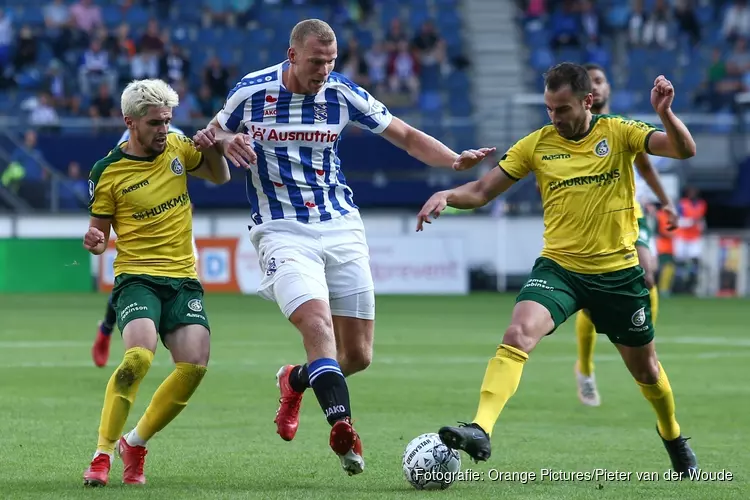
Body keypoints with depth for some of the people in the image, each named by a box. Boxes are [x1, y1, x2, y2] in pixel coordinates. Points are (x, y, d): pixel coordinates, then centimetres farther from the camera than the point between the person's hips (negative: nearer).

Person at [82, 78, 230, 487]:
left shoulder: (177, 147, 7)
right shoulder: (107, 172, -4)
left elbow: (219, 177, 23)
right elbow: (99, 231, 5)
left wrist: (214, 147, 1)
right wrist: (94, 242, -20)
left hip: (183, 278, 4)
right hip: (136, 278, -4)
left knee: (194, 366, -14)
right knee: (138, 357, -29)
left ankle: (135, 443, 7)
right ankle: (102, 453, -16)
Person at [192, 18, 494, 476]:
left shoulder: (344, 94, 1)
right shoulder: (251, 92, -4)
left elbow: (405, 135, 8)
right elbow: (214, 135, 13)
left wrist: (454, 160, -8)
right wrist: (223, 141, -11)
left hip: (341, 227, 3)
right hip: (282, 230, -3)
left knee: (358, 354, 3)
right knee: (317, 323, -28)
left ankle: (295, 381, 33)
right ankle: (343, 428, -37)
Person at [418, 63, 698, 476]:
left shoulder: (618, 133, -6)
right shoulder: (538, 144, -1)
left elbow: (684, 149, -16)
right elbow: (483, 190, 1)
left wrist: (665, 113, -35)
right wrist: (447, 195, -18)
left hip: (618, 271, 0)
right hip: (559, 267, 0)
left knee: (644, 368, 16)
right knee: (518, 335, -27)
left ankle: (672, 437, 44)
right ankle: (480, 430, -36)